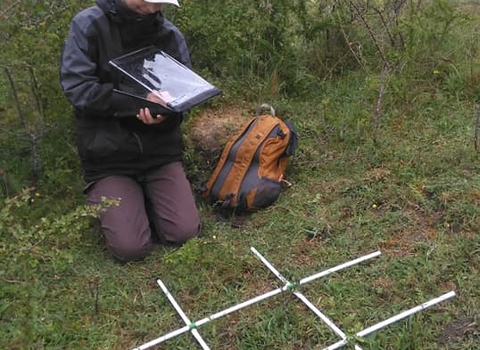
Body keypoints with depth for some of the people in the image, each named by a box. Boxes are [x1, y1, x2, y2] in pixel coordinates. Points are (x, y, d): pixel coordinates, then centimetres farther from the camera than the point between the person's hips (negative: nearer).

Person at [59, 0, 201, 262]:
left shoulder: (170, 35, -1)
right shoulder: (88, 25, -9)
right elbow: (77, 88, -16)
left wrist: (164, 112, -25)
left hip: (160, 152, 3)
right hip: (108, 157, -2)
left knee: (185, 234, -9)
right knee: (130, 248, -12)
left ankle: (145, 196, 21)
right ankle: (101, 197, 20)